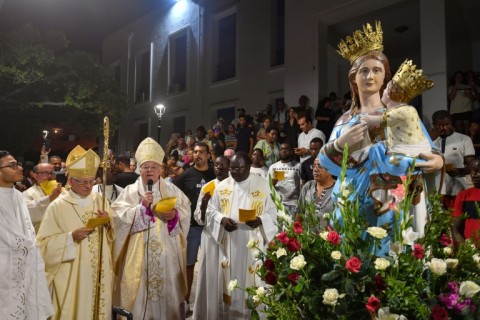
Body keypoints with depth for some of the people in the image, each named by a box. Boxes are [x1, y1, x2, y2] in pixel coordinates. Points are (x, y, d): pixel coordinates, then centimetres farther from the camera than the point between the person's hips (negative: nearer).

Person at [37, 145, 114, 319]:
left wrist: (109, 223, -11)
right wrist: (71, 237, -22)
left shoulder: (100, 201, 5)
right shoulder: (57, 206, -9)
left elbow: (113, 234, 9)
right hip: (72, 276, -4)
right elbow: (44, 243, -9)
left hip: (100, 273, 4)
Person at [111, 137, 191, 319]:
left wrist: (175, 215, -16)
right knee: (138, 293, 3)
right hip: (139, 254, -1)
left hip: (167, 252, 2)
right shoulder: (130, 191, 3)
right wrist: (142, 206, -17)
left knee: (167, 290, 8)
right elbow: (118, 216, -8)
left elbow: (186, 211, 3)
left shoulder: (172, 190, 8)